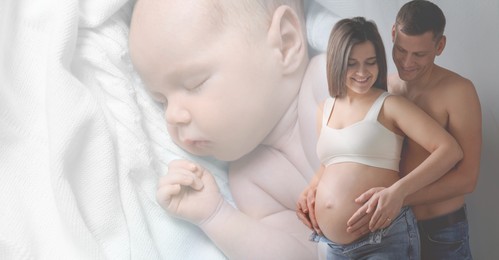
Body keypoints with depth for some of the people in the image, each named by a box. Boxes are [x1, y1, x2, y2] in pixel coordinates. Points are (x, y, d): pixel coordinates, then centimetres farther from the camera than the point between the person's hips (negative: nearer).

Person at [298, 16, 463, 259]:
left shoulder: (390, 105, -7)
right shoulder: (325, 110, 9)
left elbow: (450, 150, -15)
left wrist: (399, 190, -26)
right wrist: (309, 192, 6)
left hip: (386, 240, -5)